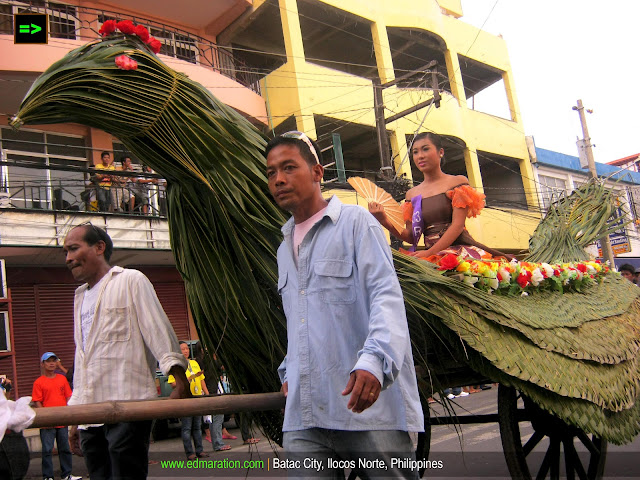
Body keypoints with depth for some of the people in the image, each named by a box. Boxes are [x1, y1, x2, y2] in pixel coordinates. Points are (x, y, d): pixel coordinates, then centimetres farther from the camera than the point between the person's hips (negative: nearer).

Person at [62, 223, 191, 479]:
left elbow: (158, 331, -9)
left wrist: (178, 376, -23)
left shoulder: (130, 281, 1)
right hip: (90, 415, 7)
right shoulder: (80, 296, 23)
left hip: (127, 411, -7)